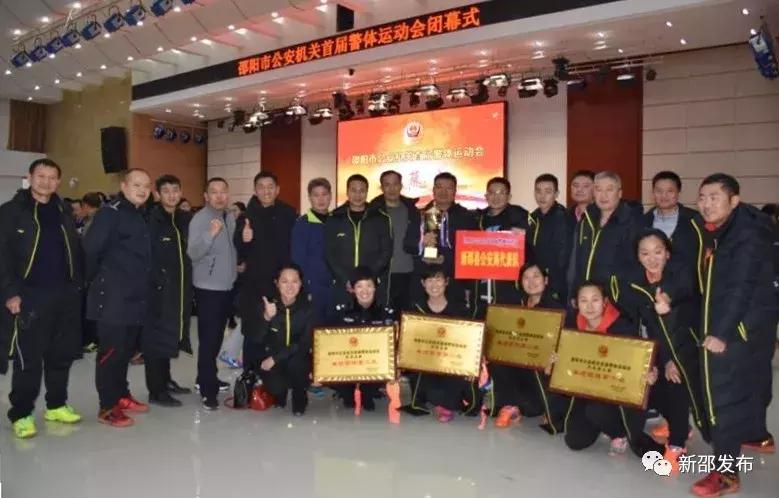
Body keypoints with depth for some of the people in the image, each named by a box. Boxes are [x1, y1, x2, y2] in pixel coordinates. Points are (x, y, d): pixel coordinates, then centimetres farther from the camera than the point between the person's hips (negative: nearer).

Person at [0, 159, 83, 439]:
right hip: (29, 297, -5)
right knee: (28, 359, 0)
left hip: (65, 295, 5)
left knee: (62, 355, 11)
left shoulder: (63, 213, 14)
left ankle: (56, 405, 25)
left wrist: (77, 286, 8)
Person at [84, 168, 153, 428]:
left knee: (127, 348, 16)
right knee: (111, 350, -2)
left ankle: (122, 395, 29)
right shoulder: (110, 212, -11)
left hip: (136, 296, 8)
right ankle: (108, 406, 7)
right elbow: (90, 249, -19)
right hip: (113, 297, -8)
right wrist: (97, 279, -8)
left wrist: (143, 283, 13)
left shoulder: (142, 215, 15)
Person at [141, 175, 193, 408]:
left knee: (171, 334, 16)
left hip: (180, 288, 6)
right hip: (158, 288, -6)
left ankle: (165, 380, 31)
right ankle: (156, 391, 8)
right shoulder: (151, 220, -9)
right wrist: (158, 281, -15)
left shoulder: (186, 219, 10)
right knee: (157, 337, 0)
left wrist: (187, 281, 5)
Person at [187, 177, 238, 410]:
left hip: (227, 286, 8)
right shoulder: (200, 219, -13)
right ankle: (208, 391, -2)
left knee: (217, 337, 16)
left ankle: (206, 379, 31)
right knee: (208, 339, -7)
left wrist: (236, 266, 13)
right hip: (208, 288, -8)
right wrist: (211, 234, -36)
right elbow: (193, 253, -25)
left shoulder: (230, 218, 10)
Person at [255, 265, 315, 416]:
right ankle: (279, 392, 12)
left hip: (298, 360, 0)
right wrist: (266, 318, -34)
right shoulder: (267, 305, -11)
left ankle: (299, 397, -1)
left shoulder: (307, 308, -11)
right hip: (269, 360, 0)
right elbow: (257, 341, -16)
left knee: (295, 362, -32)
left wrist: (275, 358, -23)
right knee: (276, 386, -28)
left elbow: (305, 344, -15)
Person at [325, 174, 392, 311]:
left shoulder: (381, 219, 6)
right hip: (342, 285, 1)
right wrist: (346, 280, -8)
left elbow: (386, 251, 3)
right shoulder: (334, 219, 7)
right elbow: (329, 253, 4)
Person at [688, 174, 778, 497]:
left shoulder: (749, 233, -18)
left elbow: (742, 288, -24)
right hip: (718, 322, 8)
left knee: (726, 392, -8)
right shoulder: (708, 230, 7)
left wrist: (722, 333, -26)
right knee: (748, 383, 24)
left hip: (742, 325, -8)